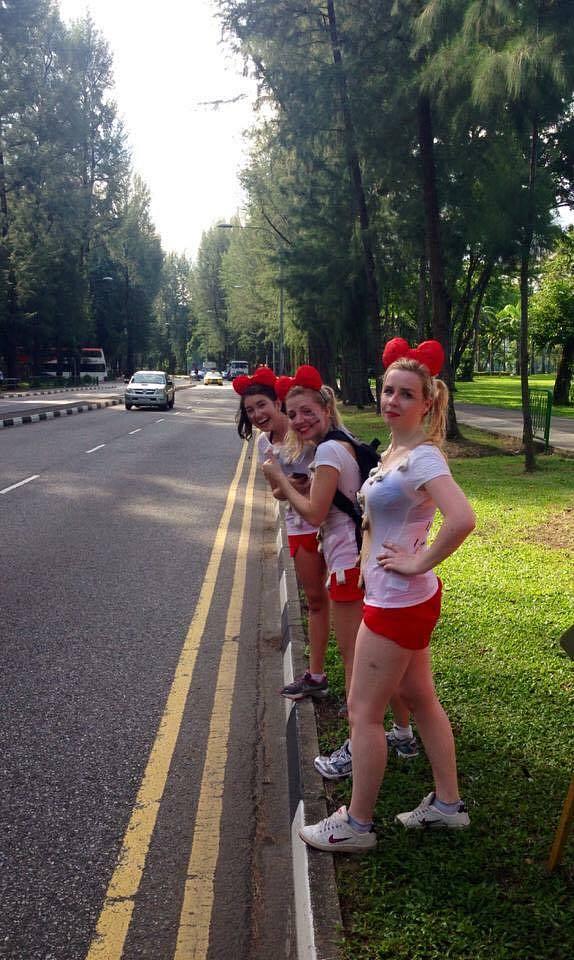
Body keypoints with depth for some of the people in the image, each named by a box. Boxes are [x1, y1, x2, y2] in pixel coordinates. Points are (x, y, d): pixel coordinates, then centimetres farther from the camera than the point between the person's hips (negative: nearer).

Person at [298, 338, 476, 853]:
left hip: (398, 602, -10)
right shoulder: (394, 450, 7)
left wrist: (419, 562, -24)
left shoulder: (422, 457, -22)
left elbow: (462, 519, -36)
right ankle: (447, 803, 34)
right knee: (421, 698, 20)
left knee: (363, 710, 2)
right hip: (406, 598, 10)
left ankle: (356, 825, 18)